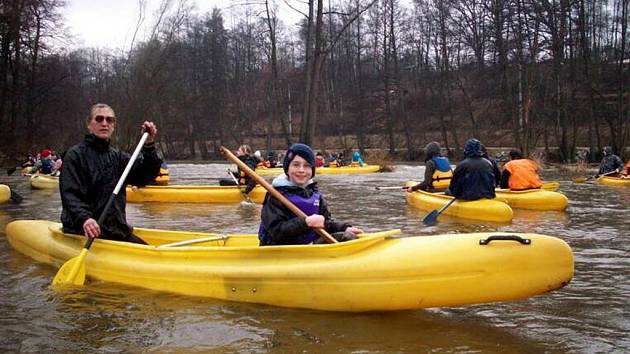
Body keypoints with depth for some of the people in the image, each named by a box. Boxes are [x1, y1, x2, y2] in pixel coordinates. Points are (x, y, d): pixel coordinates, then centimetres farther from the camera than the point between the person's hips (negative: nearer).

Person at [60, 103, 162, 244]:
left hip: (117, 230, 6)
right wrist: (84, 218, -34)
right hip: (87, 233, -6)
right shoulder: (75, 155, -4)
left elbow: (147, 176, 6)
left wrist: (149, 145, -7)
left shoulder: (117, 156, 16)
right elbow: (70, 195, -15)